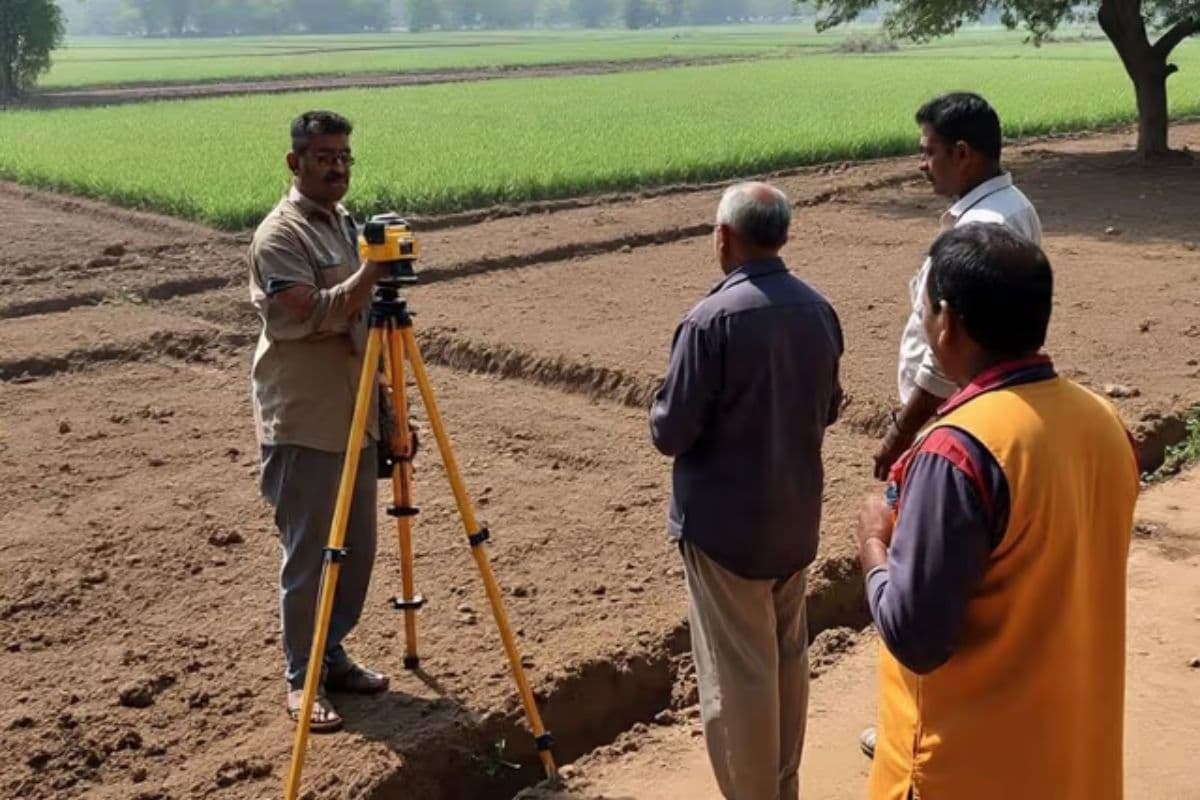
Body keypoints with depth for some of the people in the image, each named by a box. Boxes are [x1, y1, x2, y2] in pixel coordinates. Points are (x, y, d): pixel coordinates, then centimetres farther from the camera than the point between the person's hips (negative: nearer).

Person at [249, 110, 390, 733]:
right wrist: (368, 276, -31)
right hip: (302, 425, -8)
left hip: (354, 418, 8)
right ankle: (301, 679, 12)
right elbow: (307, 317, -24)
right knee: (309, 554, -2)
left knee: (357, 548, 13)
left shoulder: (345, 224, 14)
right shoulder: (281, 235, -13)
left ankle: (332, 655, 29)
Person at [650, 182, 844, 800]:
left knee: (737, 673, 5)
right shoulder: (819, 310, 0)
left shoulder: (712, 320, -21)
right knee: (789, 658, 20)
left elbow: (670, 433, -17)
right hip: (796, 517, 7)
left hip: (723, 523, -7)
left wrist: (664, 412, 3)